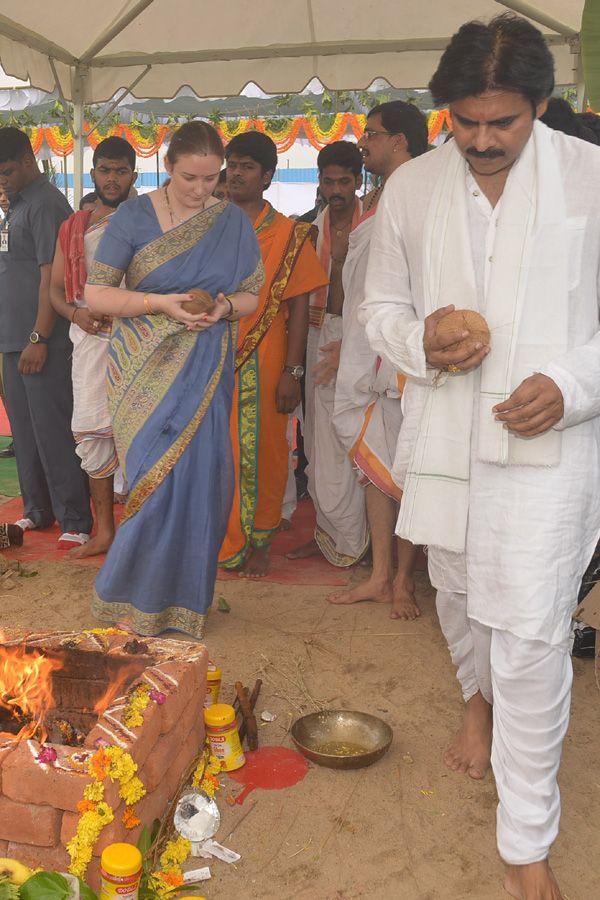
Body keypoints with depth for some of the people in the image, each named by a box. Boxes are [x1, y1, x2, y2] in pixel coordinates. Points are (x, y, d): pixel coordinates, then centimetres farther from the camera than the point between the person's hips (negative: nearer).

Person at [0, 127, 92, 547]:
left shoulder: (45, 204, -10)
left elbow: (52, 276, -18)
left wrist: (38, 339, -20)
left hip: (41, 342, -9)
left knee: (52, 432, -6)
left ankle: (76, 521, 1)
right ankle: (38, 511, 24)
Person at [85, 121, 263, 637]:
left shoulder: (233, 222, 6)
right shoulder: (133, 216, -2)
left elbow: (251, 294, 11)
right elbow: (96, 294, -5)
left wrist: (225, 307, -12)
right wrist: (160, 303, -18)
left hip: (206, 369, 3)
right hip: (145, 368, -2)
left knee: (200, 476, 2)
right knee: (159, 478, -6)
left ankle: (187, 592, 21)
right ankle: (139, 596, 15)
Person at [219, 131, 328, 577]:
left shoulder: (290, 234, 2)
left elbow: (299, 307, -2)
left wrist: (292, 372, -8)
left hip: (263, 365, -2)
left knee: (262, 453, 3)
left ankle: (260, 543, 19)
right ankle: (224, 542, 19)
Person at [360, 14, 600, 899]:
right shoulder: (410, 186, 4)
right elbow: (381, 306, 10)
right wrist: (418, 340, -12)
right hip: (442, 436, 4)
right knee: (457, 594, 22)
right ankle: (478, 695, 57)